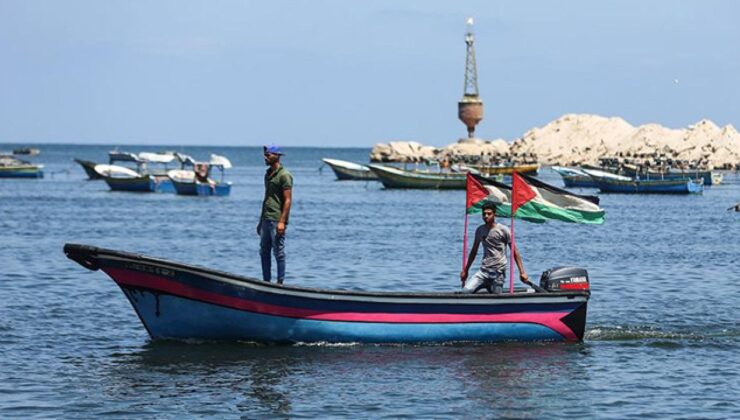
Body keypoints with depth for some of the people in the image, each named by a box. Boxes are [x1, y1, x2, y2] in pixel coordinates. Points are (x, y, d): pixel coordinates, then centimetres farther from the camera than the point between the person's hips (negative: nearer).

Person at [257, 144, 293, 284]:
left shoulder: (284, 175, -10)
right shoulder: (268, 174, 17)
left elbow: (288, 200, -14)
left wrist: (282, 221, -21)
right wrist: (260, 221, 21)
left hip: (277, 220, -9)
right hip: (266, 219, 9)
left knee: (279, 252, -4)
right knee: (264, 252, 10)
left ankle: (280, 282, 1)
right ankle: (266, 282, 16)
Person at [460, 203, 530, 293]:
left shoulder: (503, 230, -4)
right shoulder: (480, 230, 8)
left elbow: (514, 252, -3)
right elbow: (474, 251, 19)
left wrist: (522, 272, -8)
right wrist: (465, 270, 18)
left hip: (498, 272, -4)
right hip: (484, 270, 4)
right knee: (466, 290, -15)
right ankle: (487, 285, 6)